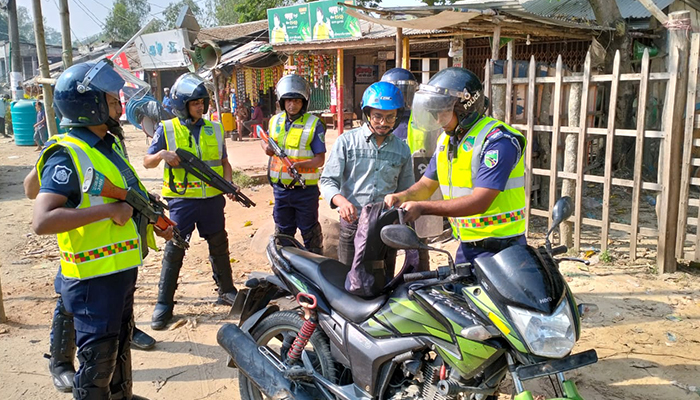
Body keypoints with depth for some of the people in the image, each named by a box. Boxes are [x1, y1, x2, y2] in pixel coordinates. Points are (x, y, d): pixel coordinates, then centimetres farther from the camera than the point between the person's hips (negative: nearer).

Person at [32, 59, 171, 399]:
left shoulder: (108, 146, 9)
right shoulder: (67, 155, -20)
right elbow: (42, 221, -31)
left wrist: (153, 221, 12)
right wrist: (107, 210, -29)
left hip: (122, 269, 9)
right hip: (93, 278, -9)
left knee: (120, 342, 25)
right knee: (98, 357, 4)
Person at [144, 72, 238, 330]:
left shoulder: (214, 129, 7)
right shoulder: (166, 130, -1)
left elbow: (224, 162, 14)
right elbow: (147, 162, 3)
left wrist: (228, 183, -4)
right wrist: (162, 155, -18)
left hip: (212, 198, 3)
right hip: (182, 199, -3)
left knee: (219, 246, 13)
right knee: (174, 250, -2)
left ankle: (227, 291, 30)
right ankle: (164, 304, 8)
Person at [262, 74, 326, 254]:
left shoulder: (314, 124, -9)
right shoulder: (275, 121, 6)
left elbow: (320, 159, -13)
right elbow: (265, 141, 24)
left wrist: (297, 164, -30)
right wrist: (266, 147, -1)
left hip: (305, 189, -5)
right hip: (280, 187, 5)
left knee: (310, 232, 6)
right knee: (282, 231, 18)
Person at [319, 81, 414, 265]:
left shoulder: (402, 150, 12)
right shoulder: (346, 141, 3)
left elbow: (406, 192, 18)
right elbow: (328, 180, -2)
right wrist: (341, 201, -23)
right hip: (352, 224, -2)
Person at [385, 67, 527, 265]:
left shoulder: (498, 140, -18)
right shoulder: (448, 139, 9)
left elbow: (479, 201, -26)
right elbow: (427, 184, 15)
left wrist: (422, 207, -28)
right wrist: (402, 197, -8)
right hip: (465, 246, 8)